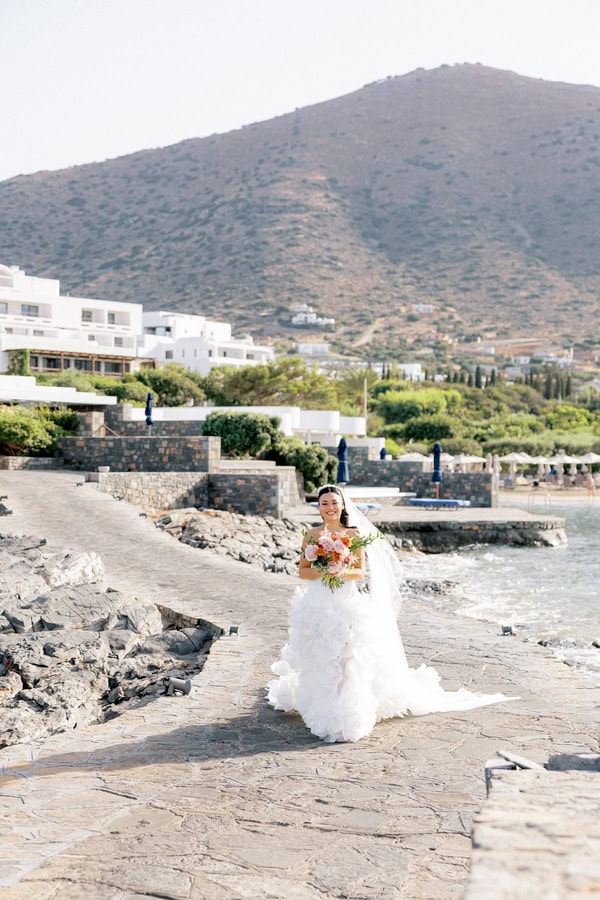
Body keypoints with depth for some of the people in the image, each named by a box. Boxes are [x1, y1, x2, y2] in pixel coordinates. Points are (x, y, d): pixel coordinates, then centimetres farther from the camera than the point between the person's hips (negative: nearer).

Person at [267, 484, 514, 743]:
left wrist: (342, 572, -20)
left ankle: (347, 713, 2)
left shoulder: (354, 534, 2)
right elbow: (303, 571, 3)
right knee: (320, 660, 1)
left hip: (348, 604, -1)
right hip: (319, 604, 1)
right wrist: (322, 571, -15)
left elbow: (361, 572, -1)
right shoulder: (312, 535, 4)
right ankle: (323, 710, 15)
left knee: (348, 658, -7)